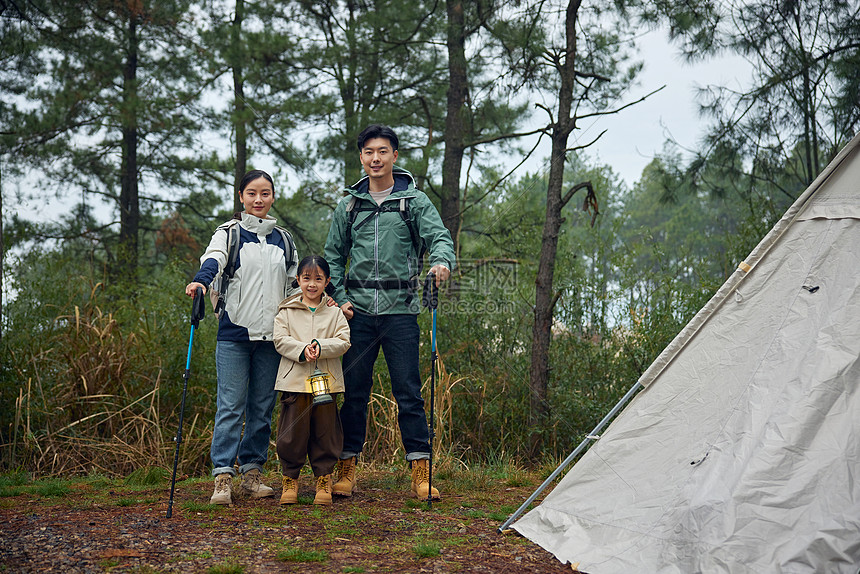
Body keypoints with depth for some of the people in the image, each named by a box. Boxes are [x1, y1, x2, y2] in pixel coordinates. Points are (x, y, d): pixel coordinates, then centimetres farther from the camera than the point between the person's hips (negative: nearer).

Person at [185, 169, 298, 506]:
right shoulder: (229, 233, 4)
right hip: (234, 332, -4)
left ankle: (252, 473, 15)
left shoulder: (283, 240, 16)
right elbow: (214, 258, -17)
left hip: (271, 335, 4)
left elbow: (295, 284, 24)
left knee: (263, 408, 6)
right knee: (230, 406, -7)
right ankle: (223, 478, -5)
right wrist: (201, 280, -38)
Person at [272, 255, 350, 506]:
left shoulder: (334, 312, 10)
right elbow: (280, 340, -1)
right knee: (293, 431, 1)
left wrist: (320, 346, -17)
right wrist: (302, 350, -18)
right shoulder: (287, 311, 9)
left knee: (325, 432, 3)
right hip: (294, 380, -1)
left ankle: (324, 480, 14)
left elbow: (343, 342, 0)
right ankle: (290, 479, 14)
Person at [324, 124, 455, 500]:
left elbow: (438, 236, -7)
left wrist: (441, 260, -30)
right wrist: (340, 298, 3)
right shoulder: (349, 205, 11)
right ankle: (346, 468, 13)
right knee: (354, 391, 4)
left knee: (409, 392, -3)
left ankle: (420, 472, 2)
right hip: (358, 311, 2)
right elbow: (334, 256, 15)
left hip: (401, 310, -2)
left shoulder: (415, 201, 4)